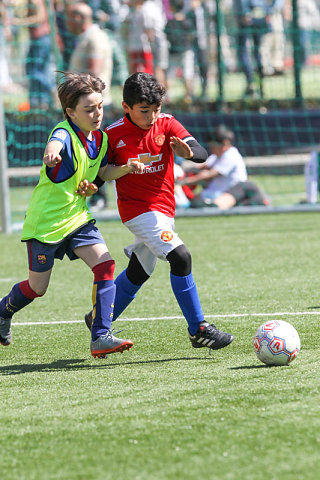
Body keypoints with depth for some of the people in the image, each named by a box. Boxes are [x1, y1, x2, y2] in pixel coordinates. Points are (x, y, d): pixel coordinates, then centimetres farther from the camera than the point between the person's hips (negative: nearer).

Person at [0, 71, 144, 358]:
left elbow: (103, 173, 18)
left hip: (77, 218, 6)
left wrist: (126, 168, -4)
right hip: (45, 222, -6)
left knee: (105, 265, -15)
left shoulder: (100, 138, 1)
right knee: (37, 287, 8)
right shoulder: (65, 133, -23)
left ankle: (101, 337, -15)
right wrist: (52, 153, -74)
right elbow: (55, 144, -49)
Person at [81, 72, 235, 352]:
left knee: (138, 272, 18)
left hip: (164, 208, 5)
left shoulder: (166, 124, -3)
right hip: (137, 209, -5)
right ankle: (199, 330, -18)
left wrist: (189, 152, -36)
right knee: (180, 257, -22)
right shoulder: (113, 135, -9)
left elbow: (202, 154, -14)